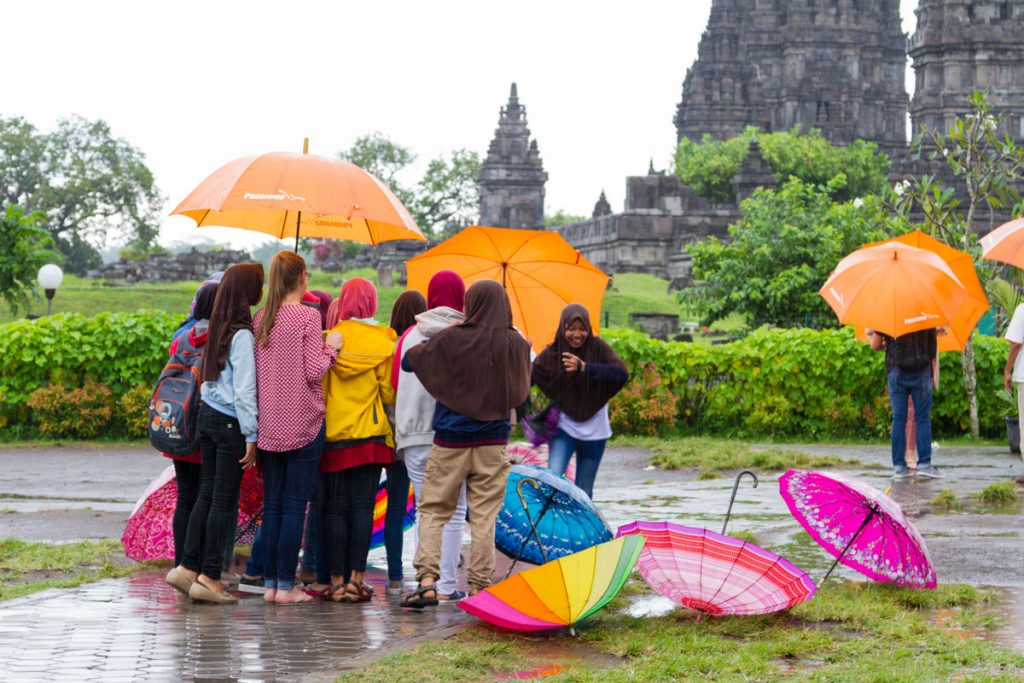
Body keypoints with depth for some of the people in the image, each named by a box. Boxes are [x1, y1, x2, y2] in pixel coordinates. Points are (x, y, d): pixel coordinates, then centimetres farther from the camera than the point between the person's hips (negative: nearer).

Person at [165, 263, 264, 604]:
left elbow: (209, 376, 9)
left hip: (207, 413, 8)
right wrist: (251, 436, -14)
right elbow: (244, 389, -17)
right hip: (230, 422, -7)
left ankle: (188, 567, 13)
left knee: (207, 494, 12)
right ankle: (209, 578, 1)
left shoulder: (218, 328, 9)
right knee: (224, 500, -1)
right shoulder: (242, 334, -15)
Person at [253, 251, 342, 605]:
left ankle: (270, 582, 12)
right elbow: (315, 371, -14)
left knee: (271, 504, 10)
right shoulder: (308, 316, -10)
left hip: (269, 425, 5)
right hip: (302, 423, -5)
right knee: (295, 505, -1)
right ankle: (286, 585, -1)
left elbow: (253, 372, 8)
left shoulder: (260, 319, 6)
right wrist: (331, 347, 2)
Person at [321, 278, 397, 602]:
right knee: (363, 506, 0)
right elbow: (389, 394, -1)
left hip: (334, 433, 1)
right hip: (371, 434, -1)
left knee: (336, 508, 4)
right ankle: (356, 577, -6)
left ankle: (337, 580, 3)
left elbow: (318, 388, 1)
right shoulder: (383, 343, -3)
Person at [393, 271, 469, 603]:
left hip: (415, 436, 3)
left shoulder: (410, 336, 7)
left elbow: (395, 386, 9)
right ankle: (446, 585, 0)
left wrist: (401, 431, 17)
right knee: (453, 512, 3)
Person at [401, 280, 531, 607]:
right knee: (484, 516, 6)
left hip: (450, 441, -1)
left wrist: (427, 341, 16)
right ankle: (479, 586, 7)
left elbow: (408, 361, 2)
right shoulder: (516, 344, -5)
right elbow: (521, 389, 12)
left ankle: (427, 580, -6)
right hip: (493, 443, 1)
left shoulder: (450, 339, -10)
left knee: (433, 510, 7)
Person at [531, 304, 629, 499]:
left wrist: (584, 367, -30)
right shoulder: (550, 355, -7)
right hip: (563, 427, -1)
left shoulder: (598, 348, -8)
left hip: (594, 431, 1)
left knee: (584, 491, 8)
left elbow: (622, 373, -21)